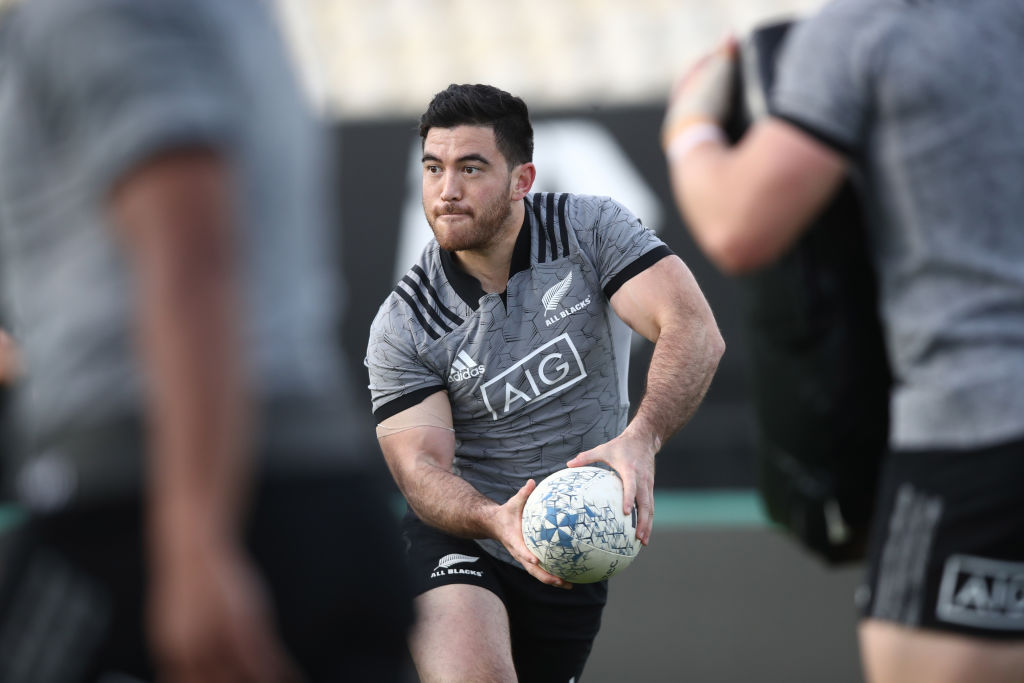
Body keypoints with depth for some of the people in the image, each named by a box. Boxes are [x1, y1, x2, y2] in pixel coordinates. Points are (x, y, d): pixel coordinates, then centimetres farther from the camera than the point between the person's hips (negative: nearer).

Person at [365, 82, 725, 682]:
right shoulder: (401, 326, -10)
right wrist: (494, 520, -39)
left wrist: (641, 438, -41)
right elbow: (421, 468, -16)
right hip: (455, 542, -2)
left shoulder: (591, 229, -11)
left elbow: (694, 330, -23)